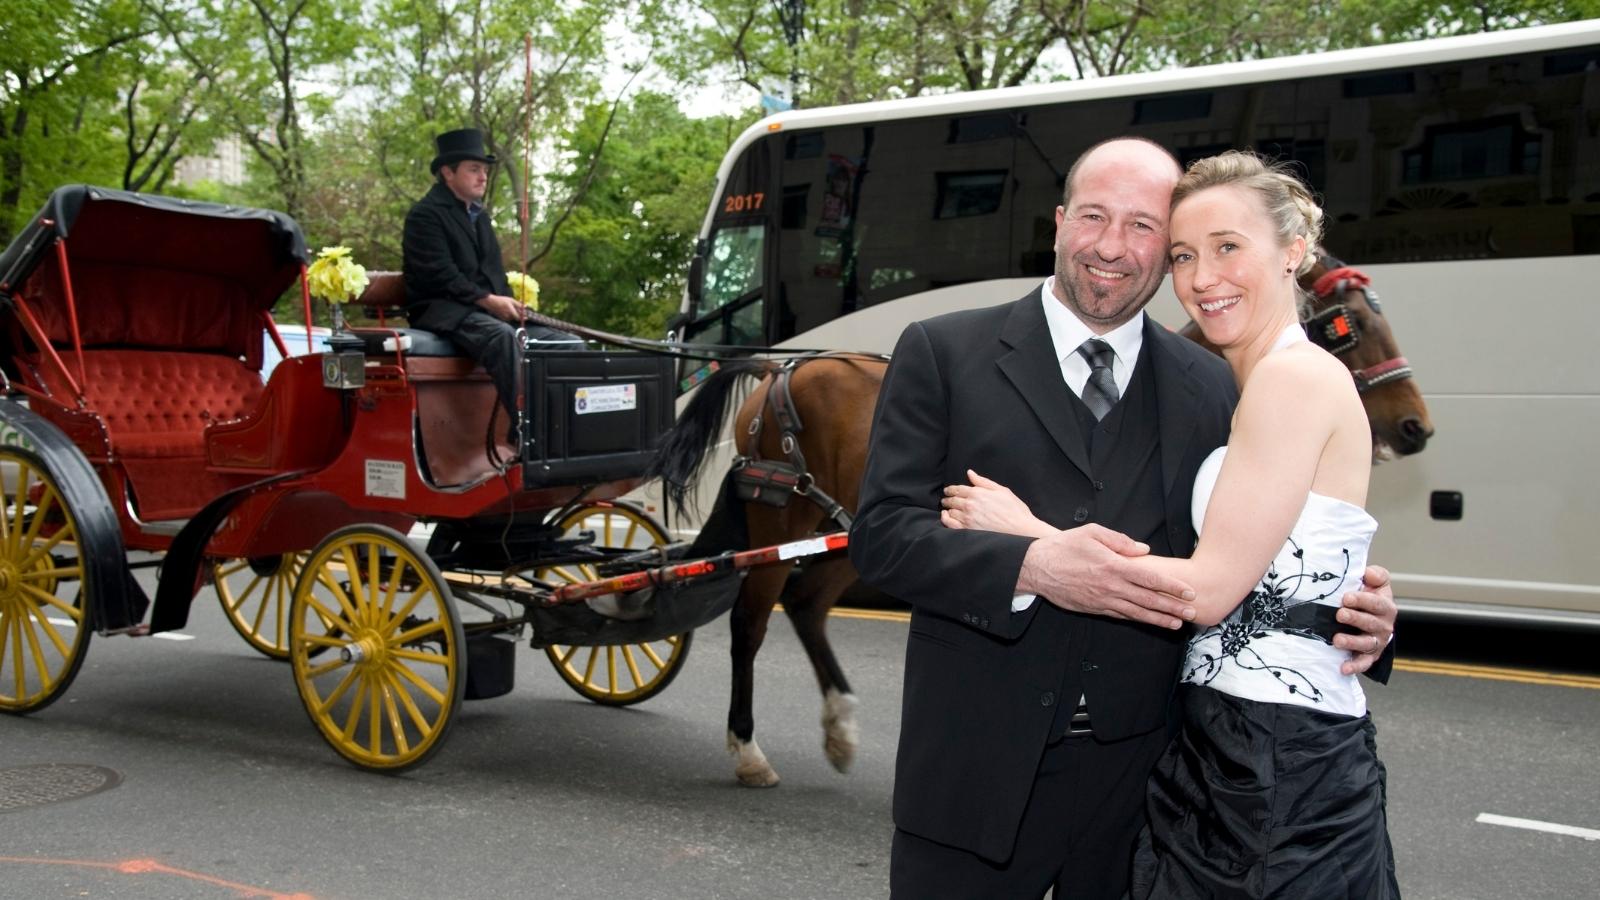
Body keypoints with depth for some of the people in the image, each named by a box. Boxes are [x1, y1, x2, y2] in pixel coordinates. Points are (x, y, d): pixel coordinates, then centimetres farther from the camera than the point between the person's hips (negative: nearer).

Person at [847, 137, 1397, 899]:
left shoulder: (1212, 390, 7)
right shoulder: (944, 354, -1)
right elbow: (880, 532, -8)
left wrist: (1354, 617, -9)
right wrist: (1031, 567, -22)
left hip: (1141, 782, 2)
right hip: (977, 779, -2)